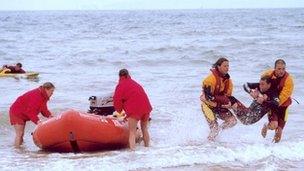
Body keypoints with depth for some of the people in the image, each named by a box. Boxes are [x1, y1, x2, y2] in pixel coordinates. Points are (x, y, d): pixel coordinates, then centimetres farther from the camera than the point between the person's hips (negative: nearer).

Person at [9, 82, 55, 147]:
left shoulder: (44, 96, 2)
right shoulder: (36, 95, -30)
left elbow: (44, 109, 5)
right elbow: (30, 111, -34)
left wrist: (49, 115, -15)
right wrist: (37, 120, -42)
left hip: (23, 115, 10)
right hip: (17, 113, -10)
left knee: (21, 134, 12)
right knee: (19, 134, -13)